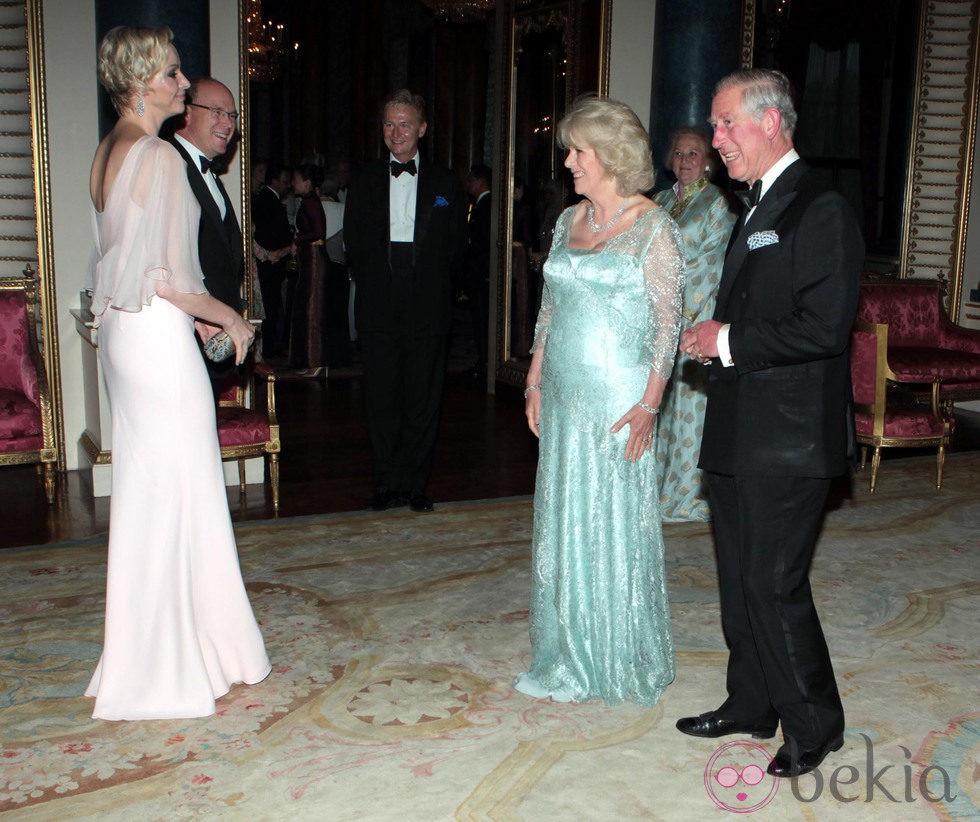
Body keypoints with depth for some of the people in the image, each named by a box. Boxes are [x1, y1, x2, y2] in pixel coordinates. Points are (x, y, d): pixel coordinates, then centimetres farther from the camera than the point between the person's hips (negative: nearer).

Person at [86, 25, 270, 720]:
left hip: (120, 330, 9)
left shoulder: (108, 152, 11)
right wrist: (230, 318, -4)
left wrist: (195, 317, 20)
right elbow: (174, 282, -20)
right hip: (159, 337, -9)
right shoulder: (161, 156, -16)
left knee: (143, 491, 16)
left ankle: (142, 654, 30)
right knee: (180, 492, 1)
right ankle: (183, 664, 13)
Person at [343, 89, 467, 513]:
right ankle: (386, 483, 12)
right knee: (381, 398, 2)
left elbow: (456, 244, 9)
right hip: (379, 307, 1)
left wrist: (436, 286, 2)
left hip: (427, 307, -1)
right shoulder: (365, 180, 12)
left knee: (424, 397, 3)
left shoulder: (444, 182, 9)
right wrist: (370, 284, 5)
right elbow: (353, 242, 12)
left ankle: (416, 485, 12)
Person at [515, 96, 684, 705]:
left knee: (616, 522, 2)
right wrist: (535, 381, 13)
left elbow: (668, 322, -11)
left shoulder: (653, 227, -8)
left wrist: (648, 405, -17)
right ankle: (570, 660, 27)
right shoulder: (569, 221, 11)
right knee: (562, 521, 12)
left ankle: (624, 662, 21)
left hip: (619, 398, -6)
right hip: (564, 396, 7)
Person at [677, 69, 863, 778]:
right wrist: (715, 339, 5)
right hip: (740, 433, 10)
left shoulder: (820, 209, -14)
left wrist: (729, 341, -16)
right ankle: (752, 706, 31)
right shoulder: (759, 208, 17)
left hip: (789, 438, -9)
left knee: (774, 583, -3)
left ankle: (816, 725, 16)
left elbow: (825, 327, -23)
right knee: (740, 578, 16)